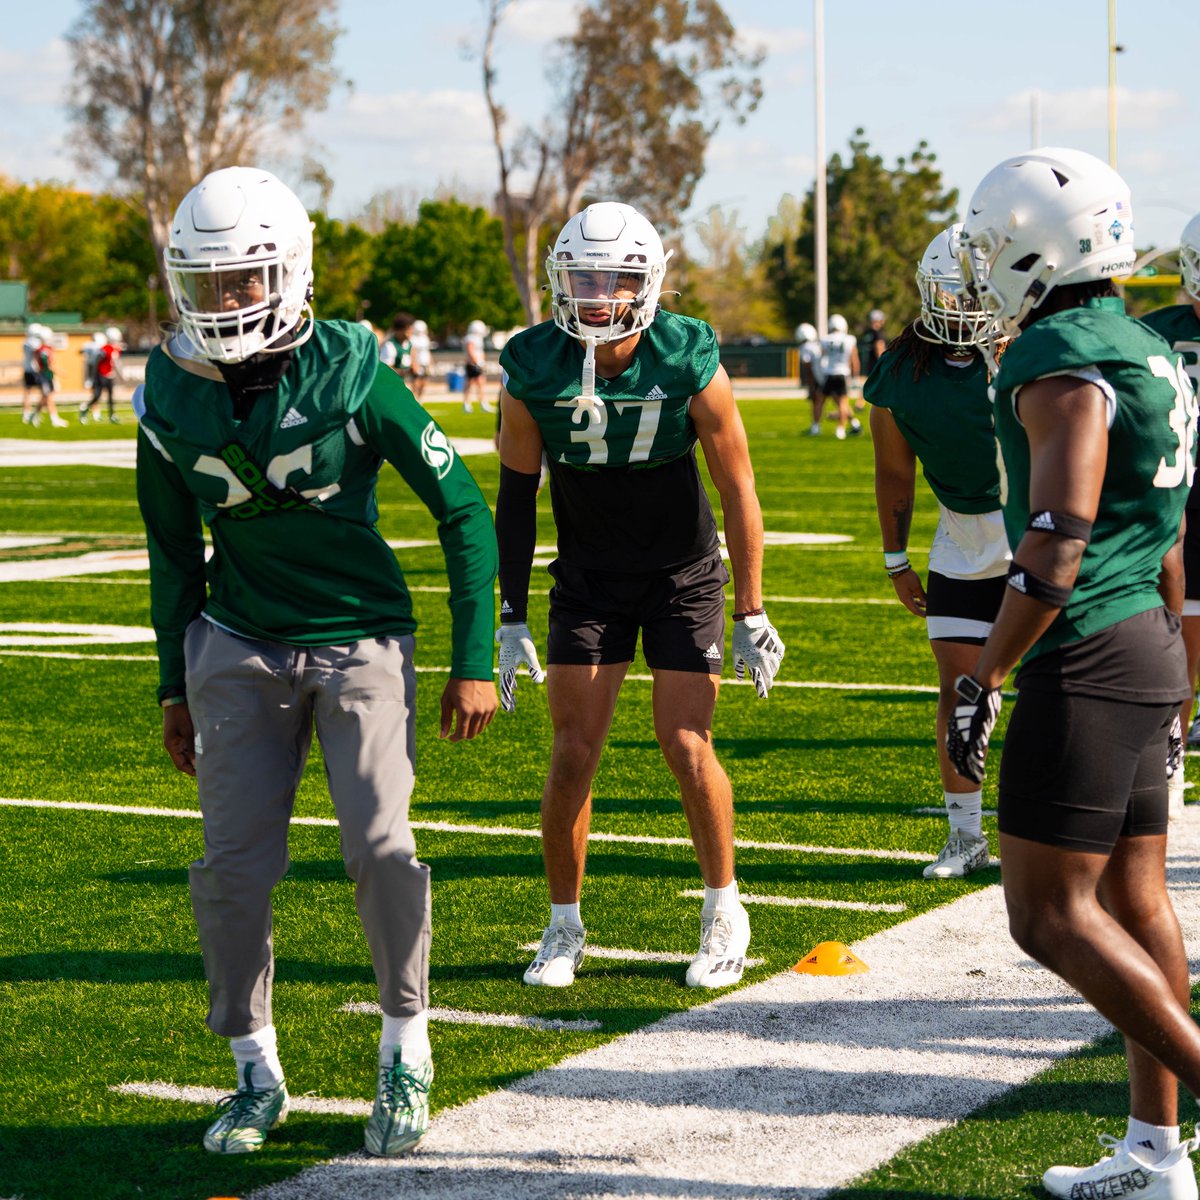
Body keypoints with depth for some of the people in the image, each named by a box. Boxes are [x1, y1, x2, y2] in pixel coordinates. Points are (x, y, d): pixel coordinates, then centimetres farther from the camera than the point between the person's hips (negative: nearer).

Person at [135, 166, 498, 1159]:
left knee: (380, 846, -13)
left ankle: (406, 1049, 10)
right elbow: (174, 549, 11)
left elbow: (462, 509, -8)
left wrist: (474, 660, -9)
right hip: (239, 647, 3)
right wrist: (175, 684, 12)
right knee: (234, 865, -4)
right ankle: (257, 1074, 14)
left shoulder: (351, 372, -15)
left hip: (361, 638, -3)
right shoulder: (173, 396, -4)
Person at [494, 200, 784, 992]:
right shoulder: (535, 371, -16)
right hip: (588, 578, 2)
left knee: (687, 747, -6)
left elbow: (738, 491, -10)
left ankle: (725, 912, 15)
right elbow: (516, 496, -3)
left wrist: (751, 615, -8)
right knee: (575, 751, -3)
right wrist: (512, 619, -3)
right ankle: (565, 928, 13)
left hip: (684, 576, -1)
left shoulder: (689, 365, -21)